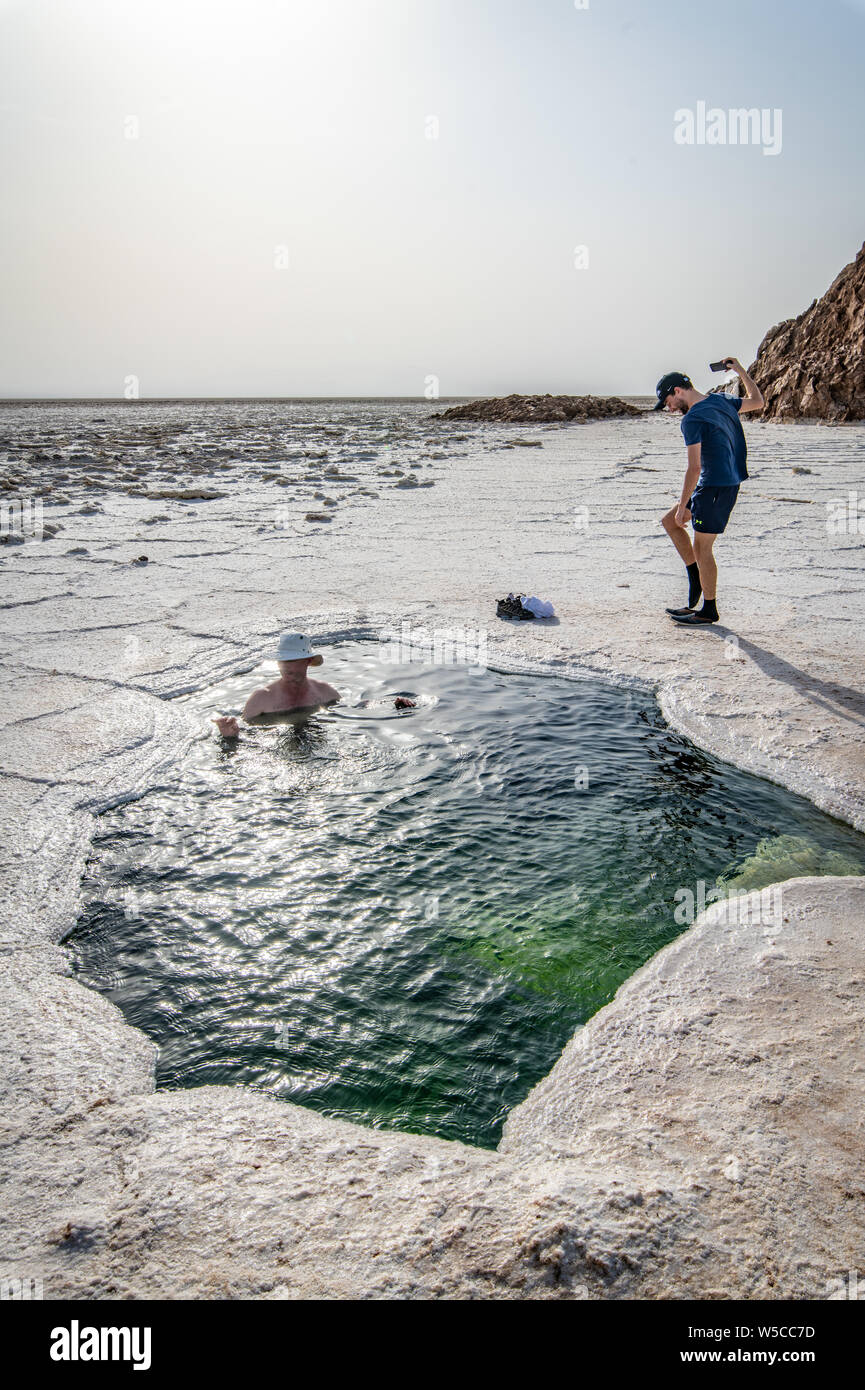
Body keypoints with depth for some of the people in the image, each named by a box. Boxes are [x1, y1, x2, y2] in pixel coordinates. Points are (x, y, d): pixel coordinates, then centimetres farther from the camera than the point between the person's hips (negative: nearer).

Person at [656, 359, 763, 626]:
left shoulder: (692, 420, -17)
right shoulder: (721, 402, 9)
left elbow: (694, 468, -21)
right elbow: (757, 401, 26)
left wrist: (682, 506, -15)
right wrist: (740, 371, 35)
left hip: (716, 488, -10)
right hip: (729, 483, 10)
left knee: (702, 548, -1)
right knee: (669, 522, 16)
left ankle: (709, 611, 9)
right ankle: (696, 579, 18)